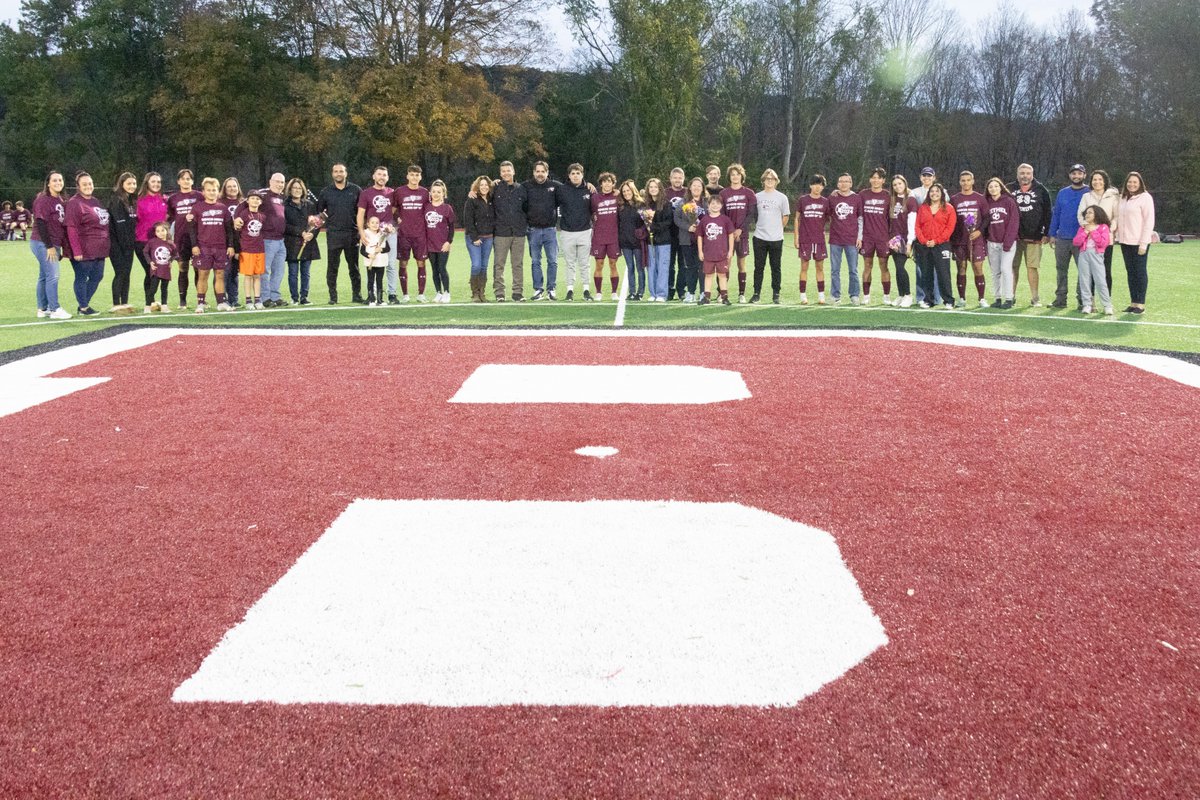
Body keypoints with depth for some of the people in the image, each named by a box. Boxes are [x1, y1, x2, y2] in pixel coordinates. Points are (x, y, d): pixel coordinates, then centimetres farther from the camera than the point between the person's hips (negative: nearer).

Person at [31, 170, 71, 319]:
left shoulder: (60, 201, 14)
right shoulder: (43, 200, -11)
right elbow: (41, 224, -16)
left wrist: (62, 245, 12)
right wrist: (49, 246, -18)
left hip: (53, 245, 8)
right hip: (43, 244, -8)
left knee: (44, 277, 12)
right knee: (53, 276, -11)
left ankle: (42, 309, 16)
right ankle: (55, 309, -10)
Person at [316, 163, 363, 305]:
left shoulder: (356, 190, 6)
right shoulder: (326, 192, 8)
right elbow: (319, 211, 16)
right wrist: (327, 221, 4)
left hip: (352, 233, 0)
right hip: (333, 234, 0)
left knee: (354, 266, 6)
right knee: (332, 267, 0)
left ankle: (356, 295, 12)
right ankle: (333, 297, 6)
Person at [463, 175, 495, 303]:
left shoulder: (491, 201, 11)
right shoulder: (471, 200, -5)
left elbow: (494, 218, 16)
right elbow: (468, 221, -9)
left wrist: (493, 235, 3)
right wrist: (474, 238, -14)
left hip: (488, 238, 5)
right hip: (474, 237, -5)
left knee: (484, 266, 5)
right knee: (476, 265, -11)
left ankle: (481, 293, 10)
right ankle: (475, 293, -2)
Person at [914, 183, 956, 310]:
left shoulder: (949, 208, 3)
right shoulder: (923, 208, 11)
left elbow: (950, 228, -4)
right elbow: (917, 226, 5)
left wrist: (936, 241, -12)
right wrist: (924, 241, -9)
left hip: (941, 245, -3)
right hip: (923, 246, 3)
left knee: (943, 273, -7)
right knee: (926, 274, 7)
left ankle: (948, 301, -3)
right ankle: (927, 299, 15)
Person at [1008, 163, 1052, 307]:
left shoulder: (1040, 190, 5)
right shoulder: (1009, 189, 7)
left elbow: (1047, 213, 5)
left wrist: (1046, 233, 0)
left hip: (1034, 236, -1)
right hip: (1013, 235, 1)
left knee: (1032, 267, -1)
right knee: (1013, 267, 4)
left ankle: (1034, 298, 5)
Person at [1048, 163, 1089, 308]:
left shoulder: (1089, 193, 0)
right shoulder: (1062, 193, 10)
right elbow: (1056, 214, 11)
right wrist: (1052, 234, 6)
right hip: (1062, 238, 3)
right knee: (1061, 270, 7)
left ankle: (1083, 299, 3)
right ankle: (1060, 299, 13)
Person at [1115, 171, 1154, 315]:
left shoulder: (1145, 198, -6)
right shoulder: (1123, 198, 14)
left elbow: (1149, 221, -9)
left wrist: (1144, 243, -14)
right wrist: (1118, 236, 5)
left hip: (1139, 242, -6)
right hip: (1125, 241, 6)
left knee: (1140, 272, -2)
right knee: (1130, 272, 9)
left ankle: (1141, 304, 2)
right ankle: (1133, 302, 14)